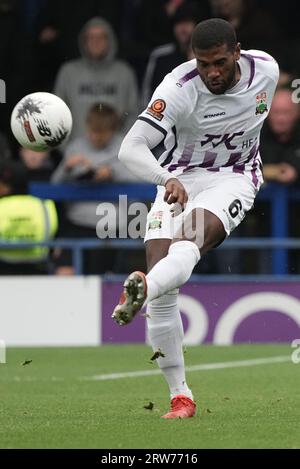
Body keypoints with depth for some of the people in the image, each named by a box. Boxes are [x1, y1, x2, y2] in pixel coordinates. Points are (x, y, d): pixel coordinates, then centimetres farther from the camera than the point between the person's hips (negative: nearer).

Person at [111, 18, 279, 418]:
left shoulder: (266, 70, -8)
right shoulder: (178, 89, -21)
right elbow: (131, 148, -31)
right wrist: (167, 178, -49)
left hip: (234, 179, 0)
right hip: (179, 181, 0)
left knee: (190, 241, -33)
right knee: (164, 289, -13)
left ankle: (143, 290, -62)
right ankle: (180, 396, -7)